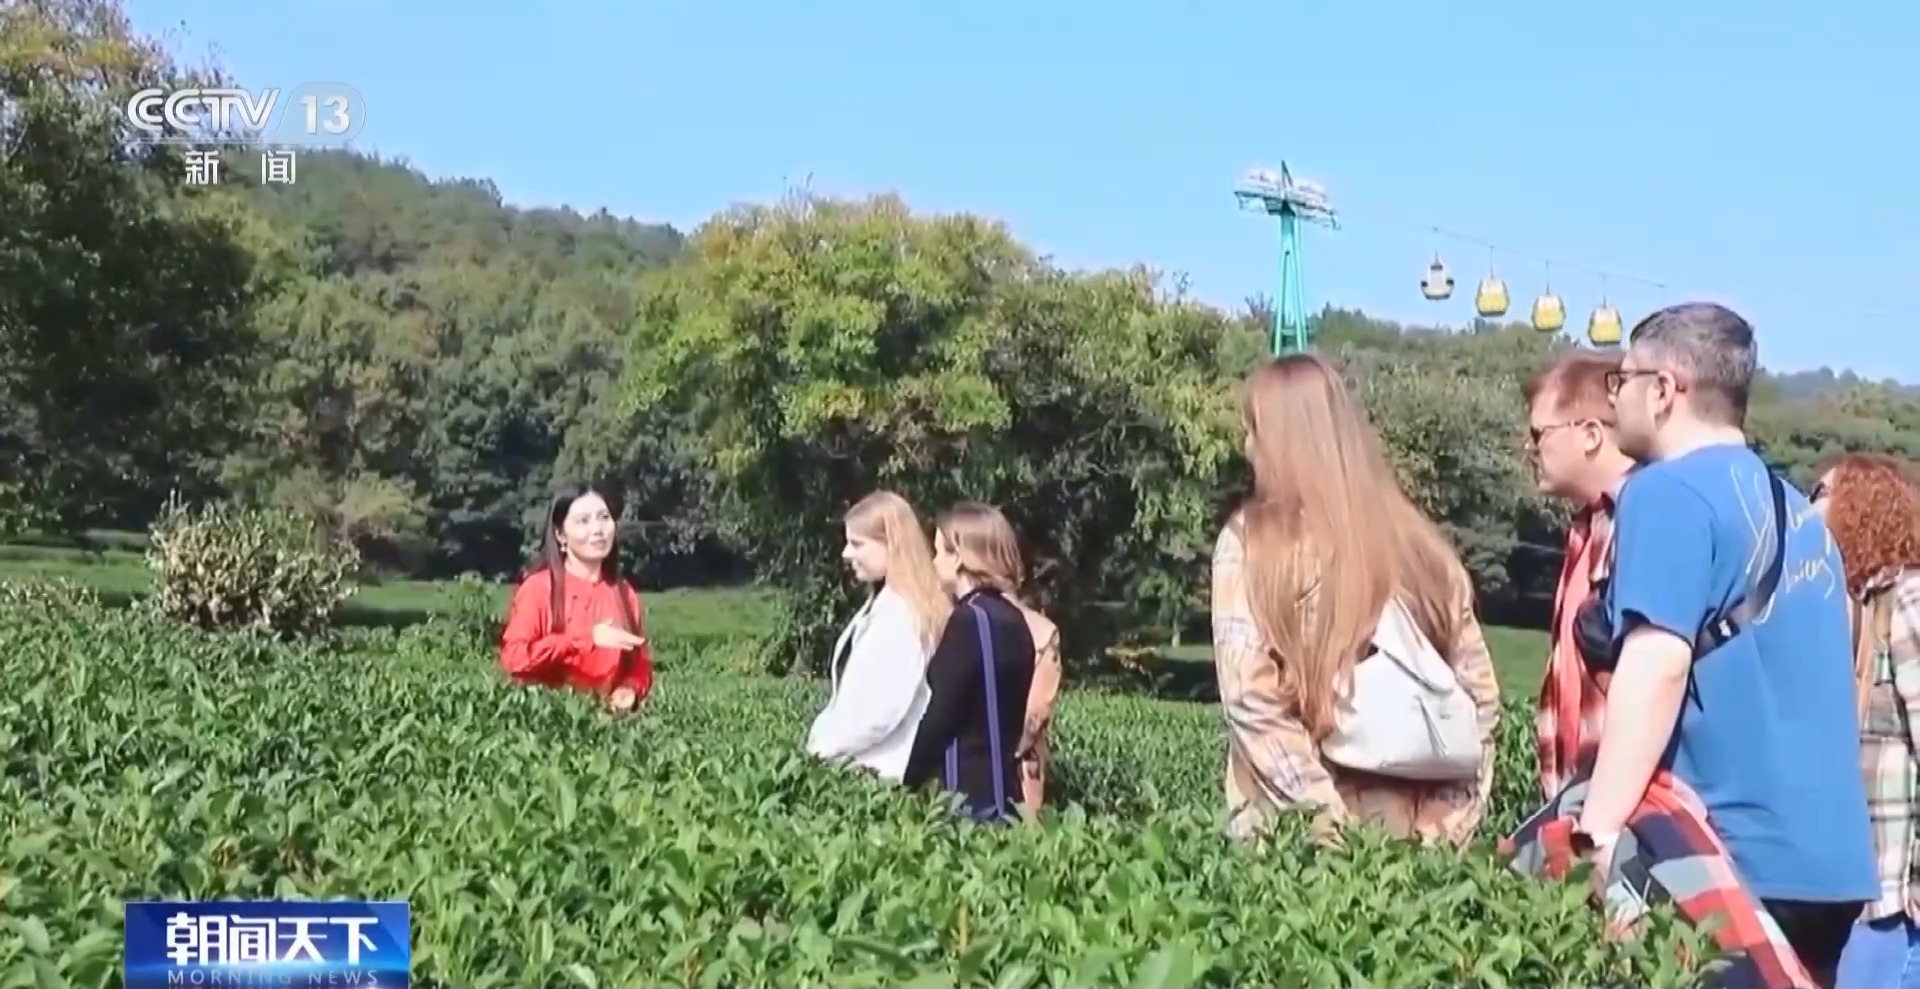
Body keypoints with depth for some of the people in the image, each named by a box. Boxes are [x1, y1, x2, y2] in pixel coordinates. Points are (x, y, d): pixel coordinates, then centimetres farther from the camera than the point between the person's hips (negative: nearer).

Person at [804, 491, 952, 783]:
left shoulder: (900, 612, -16)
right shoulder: (883, 603, 14)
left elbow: (880, 709, -21)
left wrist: (824, 746, -10)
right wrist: (823, 739, 6)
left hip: (881, 770, -9)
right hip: (862, 763, 9)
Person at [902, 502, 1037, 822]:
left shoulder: (970, 619, -14)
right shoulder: (1010, 619, 11)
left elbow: (941, 715, -14)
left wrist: (906, 781, -4)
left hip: (969, 792, -8)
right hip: (998, 788, 8)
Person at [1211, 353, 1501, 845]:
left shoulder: (1251, 543, -2)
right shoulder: (1418, 541, 9)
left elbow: (1249, 696, -12)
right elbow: (1480, 693, 8)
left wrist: (1324, 816, -12)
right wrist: (1448, 820, 4)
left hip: (1292, 828, -4)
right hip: (1408, 824, 4)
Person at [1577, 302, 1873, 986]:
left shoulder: (1670, 491, -9)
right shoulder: (1792, 507, 18)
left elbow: (1658, 663, -20)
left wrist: (1598, 833, -22)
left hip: (1735, 855, -8)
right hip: (1826, 855, 8)